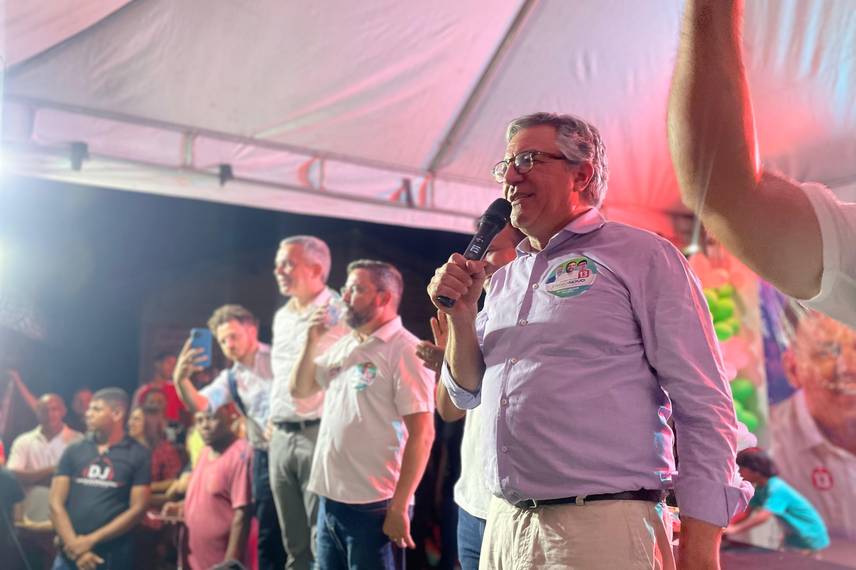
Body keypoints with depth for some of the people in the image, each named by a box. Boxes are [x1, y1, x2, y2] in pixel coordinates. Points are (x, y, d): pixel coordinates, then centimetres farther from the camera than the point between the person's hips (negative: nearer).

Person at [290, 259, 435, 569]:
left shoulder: (404, 350, -12)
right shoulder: (343, 345, 12)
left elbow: (421, 434, -16)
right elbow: (299, 390, 20)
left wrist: (399, 508, -18)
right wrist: (312, 340, 5)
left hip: (373, 506, -7)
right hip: (329, 500, 7)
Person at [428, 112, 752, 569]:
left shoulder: (641, 257, -4)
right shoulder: (503, 280, 14)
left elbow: (703, 406, -9)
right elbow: (468, 394, 18)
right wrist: (459, 314, 0)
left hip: (603, 530, -6)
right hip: (502, 528, 6)